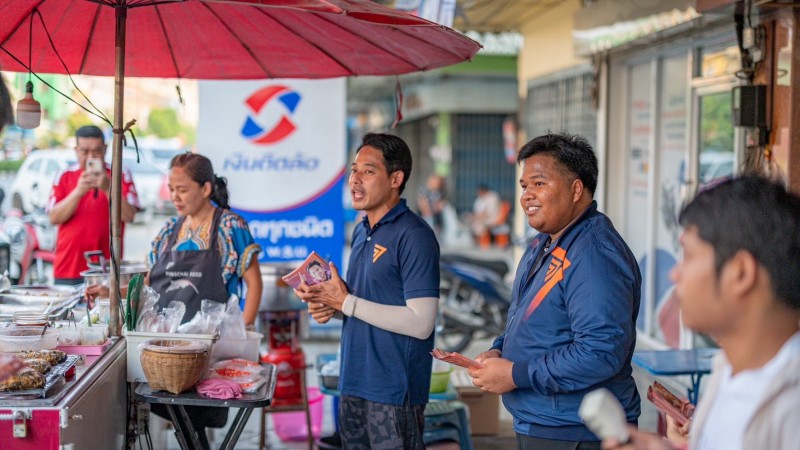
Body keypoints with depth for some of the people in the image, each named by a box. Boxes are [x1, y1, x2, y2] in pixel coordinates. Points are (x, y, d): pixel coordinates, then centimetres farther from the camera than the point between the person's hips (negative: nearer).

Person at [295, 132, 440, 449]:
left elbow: (420, 323, -21)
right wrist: (329, 306, 0)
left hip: (394, 391, -8)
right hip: (354, 383, 8)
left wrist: (346, 302, -17)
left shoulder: (414, 236, -15)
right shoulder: (362, 231, 12)